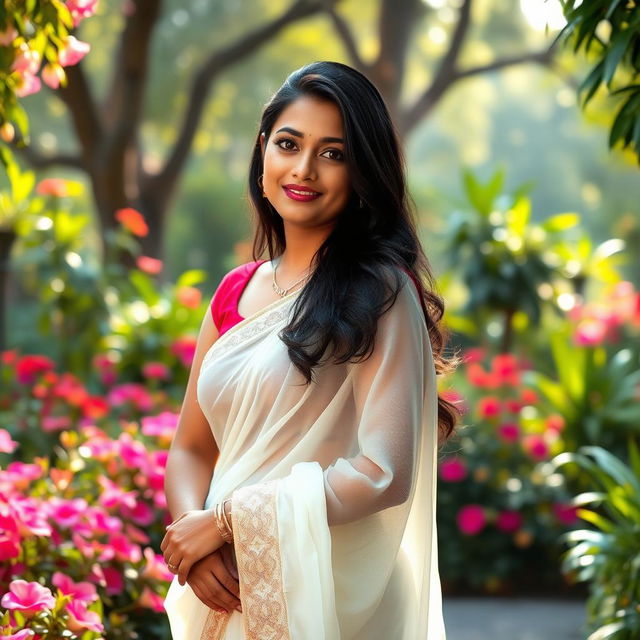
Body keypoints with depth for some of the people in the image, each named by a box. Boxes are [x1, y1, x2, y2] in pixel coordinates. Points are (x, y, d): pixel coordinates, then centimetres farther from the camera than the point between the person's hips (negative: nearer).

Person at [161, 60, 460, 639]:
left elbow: (385, 473, -19)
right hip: (227, 591, 5)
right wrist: (192, 534, -11)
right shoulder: (235, 292, 6)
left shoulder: (379, 290, -11)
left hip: (324, 593, -5)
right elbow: (191, 449, 9)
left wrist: (226, 520, -15)